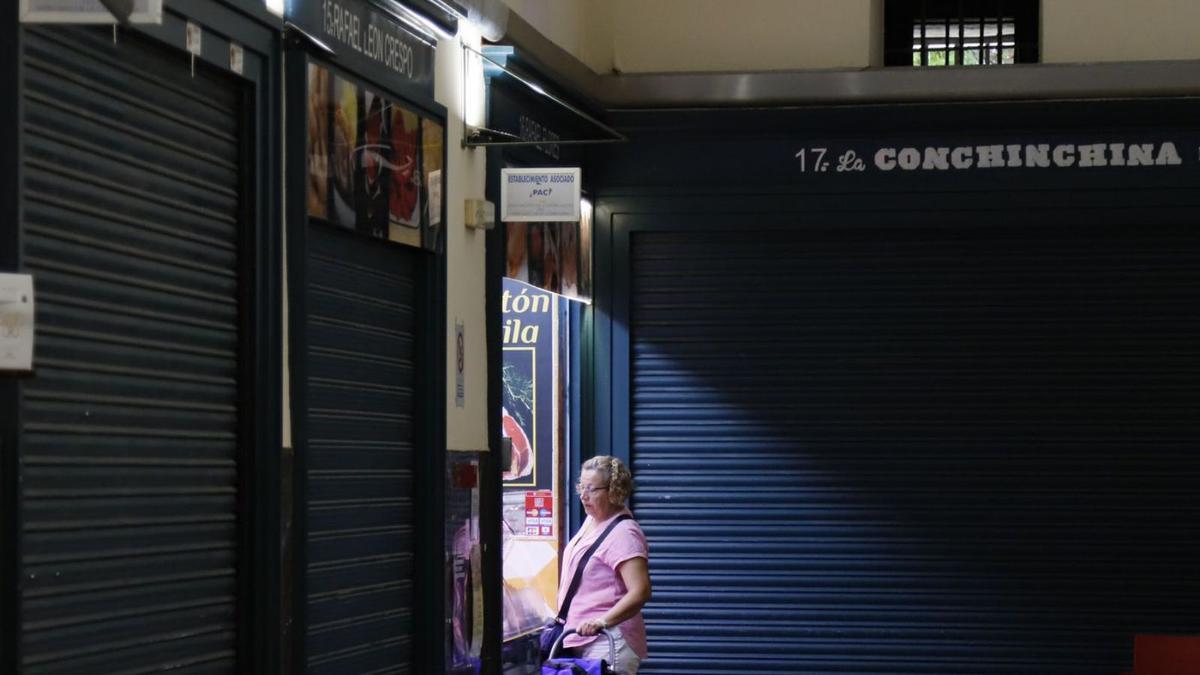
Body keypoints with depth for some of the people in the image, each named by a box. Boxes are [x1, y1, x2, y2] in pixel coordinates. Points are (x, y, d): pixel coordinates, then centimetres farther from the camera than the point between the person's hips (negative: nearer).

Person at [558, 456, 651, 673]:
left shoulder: (623, 534, -16)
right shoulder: (591, 521, 15)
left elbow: (640, 592, -25)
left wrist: (603, 621, -31)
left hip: (609, 642, -9)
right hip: (580, 639, 9)